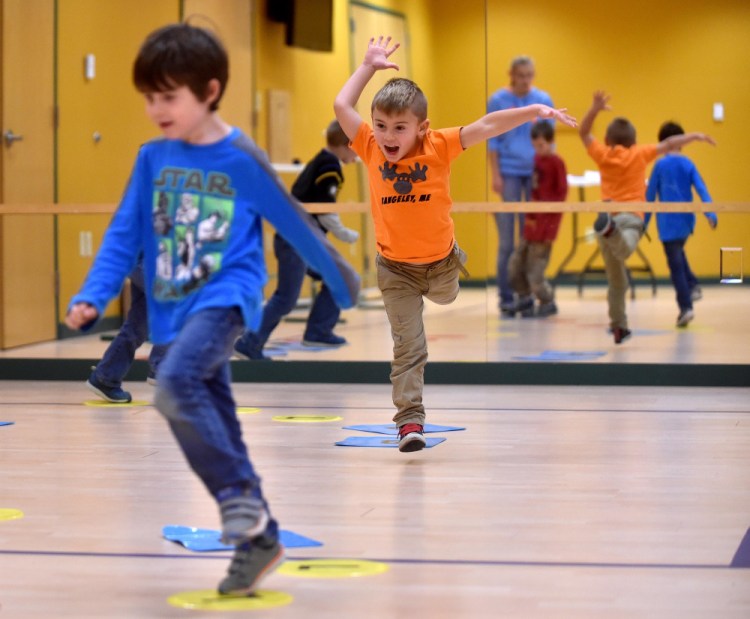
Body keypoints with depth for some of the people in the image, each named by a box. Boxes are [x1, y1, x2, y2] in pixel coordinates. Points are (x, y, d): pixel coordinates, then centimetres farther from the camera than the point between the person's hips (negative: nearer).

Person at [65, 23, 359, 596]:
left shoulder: (241, 159, -8)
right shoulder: (153, 158, 5)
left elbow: (295, 224, 2)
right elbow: (125, 234, 7)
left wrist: (344, 283, 12)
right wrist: (92, 297, -7)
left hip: (225, 296, -6)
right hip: (177, 310, 6)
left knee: (176, 383, -30)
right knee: (212, 427, 7)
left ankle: (244, 500, -17)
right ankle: (257, 537, 19)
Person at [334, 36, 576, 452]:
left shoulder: (439, 147, -18)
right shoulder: (371, 150, -15)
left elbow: (486, 126, -24)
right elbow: (342, 106, -15)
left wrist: (535, 111, -31)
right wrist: (370, 64, -9)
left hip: (441, 260, 1)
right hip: (396, 268, -1)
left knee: (445, 298, 31)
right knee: (407, 345, -4)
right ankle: (410, 418, -1)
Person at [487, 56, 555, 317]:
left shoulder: (544, 100, 6)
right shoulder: (498, 101, 0)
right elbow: (492, 141, 0)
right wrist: (495, 175, -6)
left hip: (537, 173, 2)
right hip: (509, 173, -2)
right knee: (508, 239, -2)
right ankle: (506, 298, 3)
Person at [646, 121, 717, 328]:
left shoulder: (660, 165, -5)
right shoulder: (688, 164, 3)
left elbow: (650, 195, -3)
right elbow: (701, 189, -7)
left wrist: (644, 222, 4)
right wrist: (710, 214, -14)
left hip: (668, 223, -4)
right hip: (686, 221, 4)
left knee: (676, 265, -2)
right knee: (678, 254, 30)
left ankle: (686, 307, -10)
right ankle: (692, 285, 13)